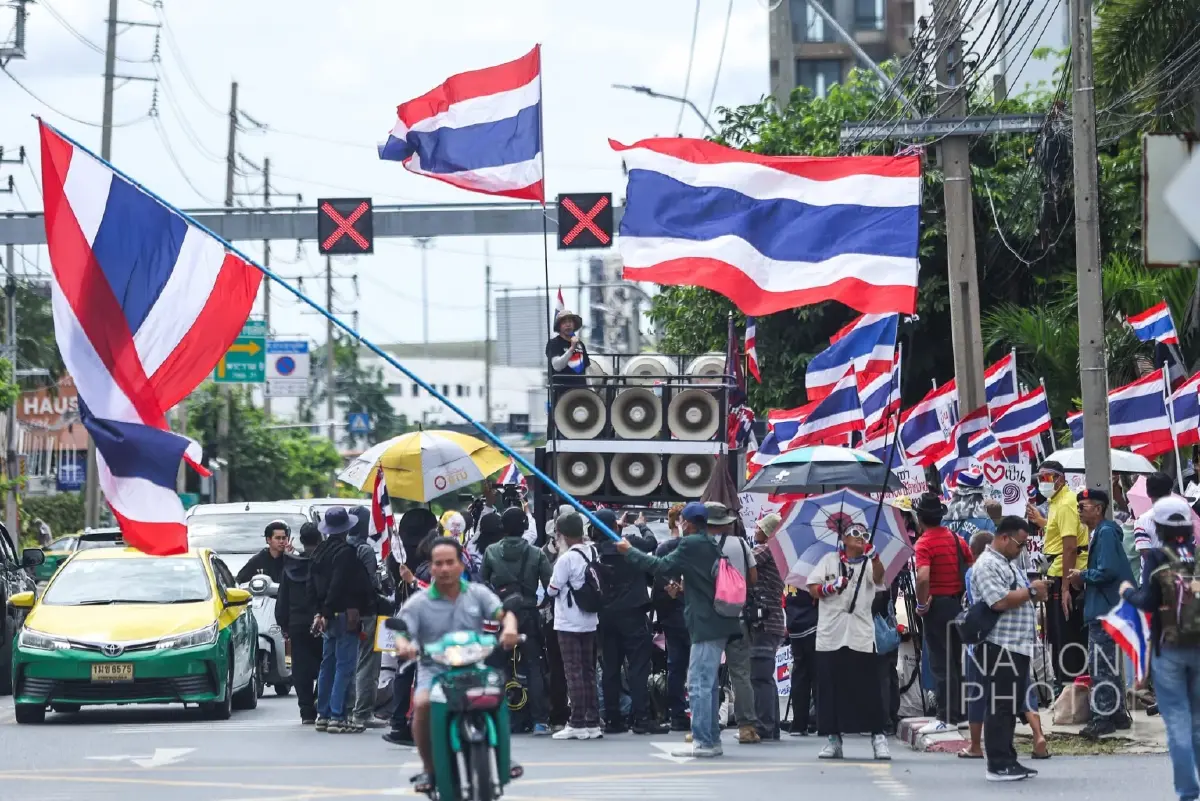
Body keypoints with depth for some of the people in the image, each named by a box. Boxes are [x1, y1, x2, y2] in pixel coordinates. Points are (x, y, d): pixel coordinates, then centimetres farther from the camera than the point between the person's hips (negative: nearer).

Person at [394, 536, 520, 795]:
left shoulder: (477, 593, 6)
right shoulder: (418, 603, 1)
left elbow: (504, 612, -5)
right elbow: (401, 633, -7)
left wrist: (509, 627, -30)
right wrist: (403, 646, -33)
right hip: (434, 671, -1)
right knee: (422, 704, -32)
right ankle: (429, 769, -12)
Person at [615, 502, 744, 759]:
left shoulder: (692, 545, -12)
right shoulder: (713, 545, 14)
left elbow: (662, 566, -14)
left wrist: (629, 550, -4)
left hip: (705, 625, -9)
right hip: (719, 623, 9)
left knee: (699, 684, -8)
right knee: (709, 684, 14)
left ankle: (703, 742, -10)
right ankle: (712, 739, 17)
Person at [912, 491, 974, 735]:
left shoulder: (924, 543, -14)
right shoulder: (957, 539, 8)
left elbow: (923, 577, -29)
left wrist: (921, 604, -16)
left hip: (936, 605, -7)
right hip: (958, 603, 7)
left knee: (940, 663, -3)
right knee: (957, 660, 15)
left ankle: (945, 717, -4)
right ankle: (959, 711, 20)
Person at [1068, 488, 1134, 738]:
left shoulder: (1106, 533, -15)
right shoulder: (1098, 533, 15)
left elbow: (1107, 571, -25)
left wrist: (1082, 576, -10)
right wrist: (1083, 580, 6)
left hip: (1106, 611, -11)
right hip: (1103, 608, 11)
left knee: (1102, 666, -9)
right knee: (1109, 665, 16)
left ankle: (1103, 718, -8)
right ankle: (1117, 714, 23)